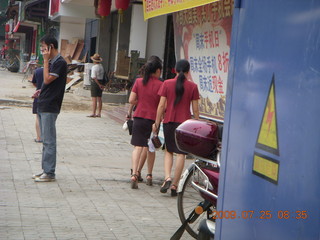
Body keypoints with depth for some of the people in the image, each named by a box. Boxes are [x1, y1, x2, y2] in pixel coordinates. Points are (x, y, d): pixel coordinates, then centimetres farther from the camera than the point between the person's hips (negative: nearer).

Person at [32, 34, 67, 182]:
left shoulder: (60, 63, -13)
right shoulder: (51, 62, 16)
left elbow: (47, 79, -19)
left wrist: (46, 60, -14)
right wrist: (41, 91, 10)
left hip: (50, 107, -10)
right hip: (43, 105, 10)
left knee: (49, 141, -6)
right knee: (46, 140, 13)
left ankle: (50, 173, -2)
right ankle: (46, 170, 20)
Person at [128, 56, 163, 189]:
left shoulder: (139, 82, 1)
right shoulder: (160, 85, -7)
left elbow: (131, 100, 0)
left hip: (139, 117, 1)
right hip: (153, 118, -1)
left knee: (138, 146, 0)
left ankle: (134, 174, -18)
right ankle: (149, 175, 26)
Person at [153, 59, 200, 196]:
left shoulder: (167, 84, 0)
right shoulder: (192, 86, -2)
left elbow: (161, 105, -1)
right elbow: (195, 109, 0)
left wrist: (156, 123, 5)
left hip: (169, 121, 1)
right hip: (184, 122, -1)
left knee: (169, 151, 16)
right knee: (181, 153, 4)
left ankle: (167, 178, -4)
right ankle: (174, 185, 4)